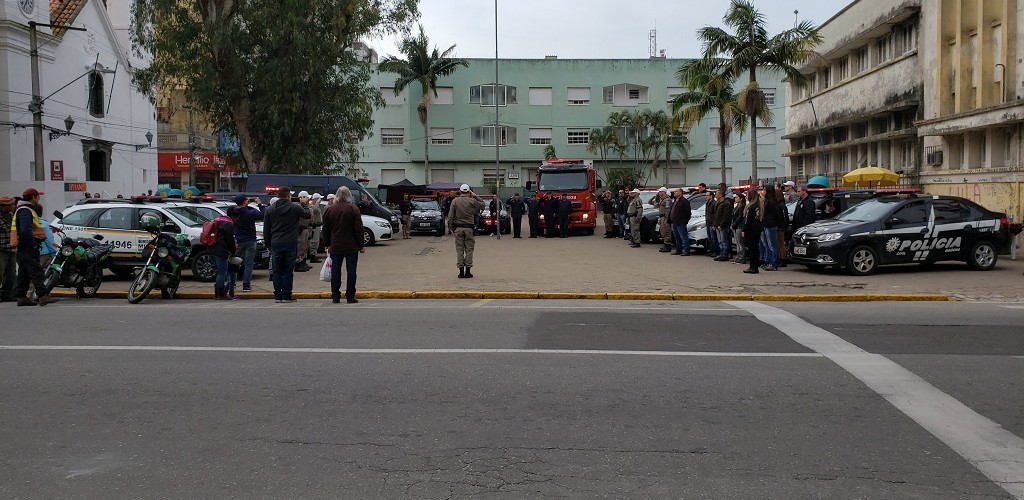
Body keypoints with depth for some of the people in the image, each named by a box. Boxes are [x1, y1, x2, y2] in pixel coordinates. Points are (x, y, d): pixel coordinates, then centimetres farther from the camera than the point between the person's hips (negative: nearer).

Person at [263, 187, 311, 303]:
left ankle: (277, 296, 6)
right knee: (288, 271, 2)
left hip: (275, 244, 2)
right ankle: (286, 296, 2)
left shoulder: (270, 209, 5)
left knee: (277, 271, 7)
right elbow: (308, 215, 10)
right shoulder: (295, 207, -5)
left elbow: (266, 230, 7)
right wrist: (305, 207, 30)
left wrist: (268, 244, 14)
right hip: (290, 244, -2)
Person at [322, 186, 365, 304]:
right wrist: (360, 245, -1)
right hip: (351, 247, -3)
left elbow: (325, 230, 9)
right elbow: (359, 229, -7)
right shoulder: (353, 209, -7)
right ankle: (350, 297, 1)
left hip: (335, 246, 3)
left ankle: (335, 296, 8)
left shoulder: (329, 210, 4)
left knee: (335, 271, 7)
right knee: (351, 271, 2)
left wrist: (327, 244, 18)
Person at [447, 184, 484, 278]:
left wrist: (451, 228, 4)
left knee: (459, 249, 5)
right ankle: (468, 271, 4)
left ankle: (461, 271, 4)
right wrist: (474, 195, 12)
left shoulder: (455, 201, 0)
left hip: (458, 228, 1)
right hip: (469, 228, -1)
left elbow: (450, 216, -2)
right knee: (469, 249, 5)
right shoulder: (472, 201, -4)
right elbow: (482, 205, 13)